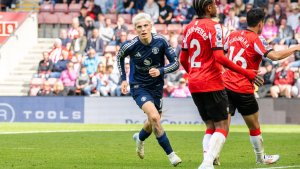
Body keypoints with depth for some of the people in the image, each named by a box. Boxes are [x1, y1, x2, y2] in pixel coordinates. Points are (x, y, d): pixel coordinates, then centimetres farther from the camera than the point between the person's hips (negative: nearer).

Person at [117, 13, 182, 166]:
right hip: (139, 87, -3)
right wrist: (123, 79, 3)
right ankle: (170, 154, -15)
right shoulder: (130, 45, -18)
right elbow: (119, 57, 6)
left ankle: (140, 138, 55)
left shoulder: (160, 42, -16)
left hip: (156, 87, 3)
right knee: (154, 117, -26)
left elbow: (175, 63, -10)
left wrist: (160, 71, -27)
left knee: (153, 123, 18)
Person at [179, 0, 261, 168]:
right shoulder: (214, 26, -11)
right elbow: (219, 57, -20)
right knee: (222, 127, -3)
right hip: (212, 84, -7)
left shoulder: (189, 28, 11)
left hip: (194, 84, 7)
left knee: (210, 126, 14)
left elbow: (183, 59, 15)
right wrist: (246, 72, -16)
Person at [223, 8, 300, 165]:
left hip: (226, 85, 5)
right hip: (243, 90, -5)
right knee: (254, 127, 14)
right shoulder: (256, 39, -10)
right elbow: (274, 56, -23)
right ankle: (261, 157, 29)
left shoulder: (233, 35, 9)